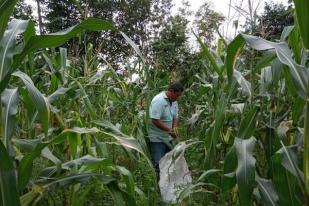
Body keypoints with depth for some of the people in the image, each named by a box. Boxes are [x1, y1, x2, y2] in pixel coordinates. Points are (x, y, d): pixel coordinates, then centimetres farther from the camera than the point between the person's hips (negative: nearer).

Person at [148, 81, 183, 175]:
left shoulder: (174, 102, 5)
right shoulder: (158, 100, -20)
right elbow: (155, 120, -25)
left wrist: (175, 128, -7)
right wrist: (169, 130, -21)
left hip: (168, 138, 8)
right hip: (157, 139, -8)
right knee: (158, 164, -4)